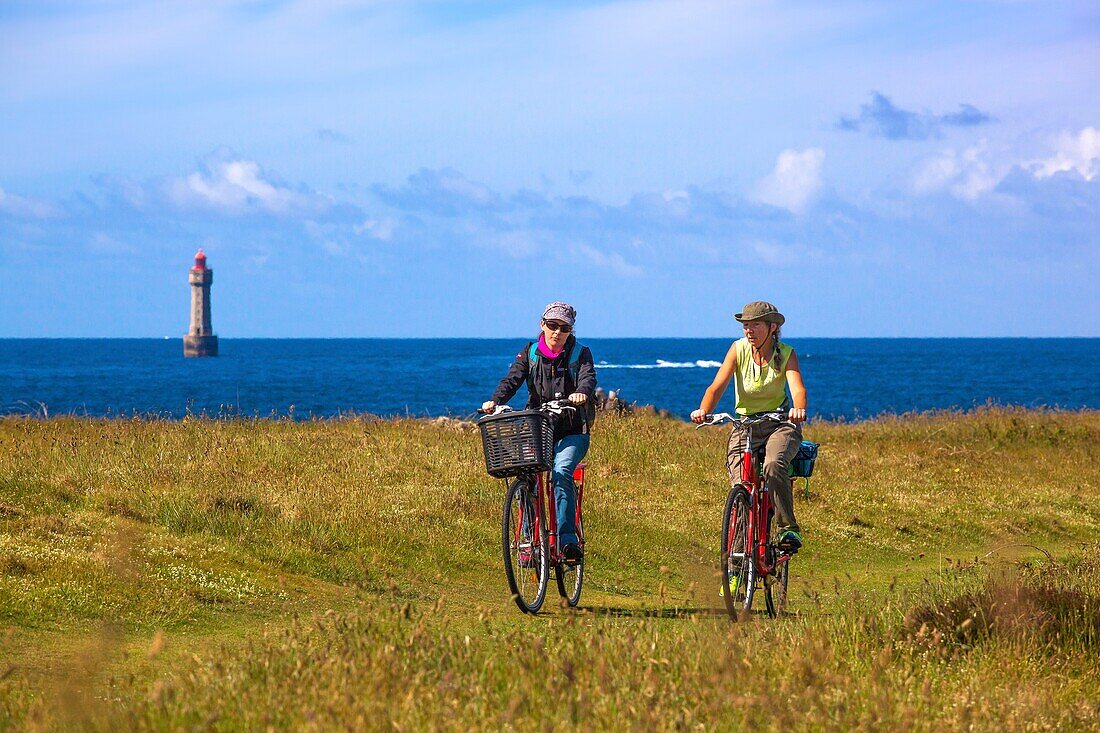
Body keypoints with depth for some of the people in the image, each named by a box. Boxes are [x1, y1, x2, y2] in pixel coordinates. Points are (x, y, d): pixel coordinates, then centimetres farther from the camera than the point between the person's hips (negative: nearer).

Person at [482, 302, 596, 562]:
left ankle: (568, 539, -31)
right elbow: (512, 379, -9)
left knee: (561, 472, -28)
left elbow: (588, 377, -19)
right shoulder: (530, 353, 5)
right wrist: (494, 401, -29)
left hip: (572, 432, -3)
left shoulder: (580, 353, 0)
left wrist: (582, 393, -44)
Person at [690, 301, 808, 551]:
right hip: (744, 424, 2)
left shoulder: (786, 354, -9)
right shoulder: (739, 349, -6)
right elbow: (717, 386, -14)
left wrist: (798, 409, -49)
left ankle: (789, 528, -24)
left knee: (773, 465, -34)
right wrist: (703, 411, -35)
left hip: (780, 423, -2)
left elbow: (798, 388, -25)